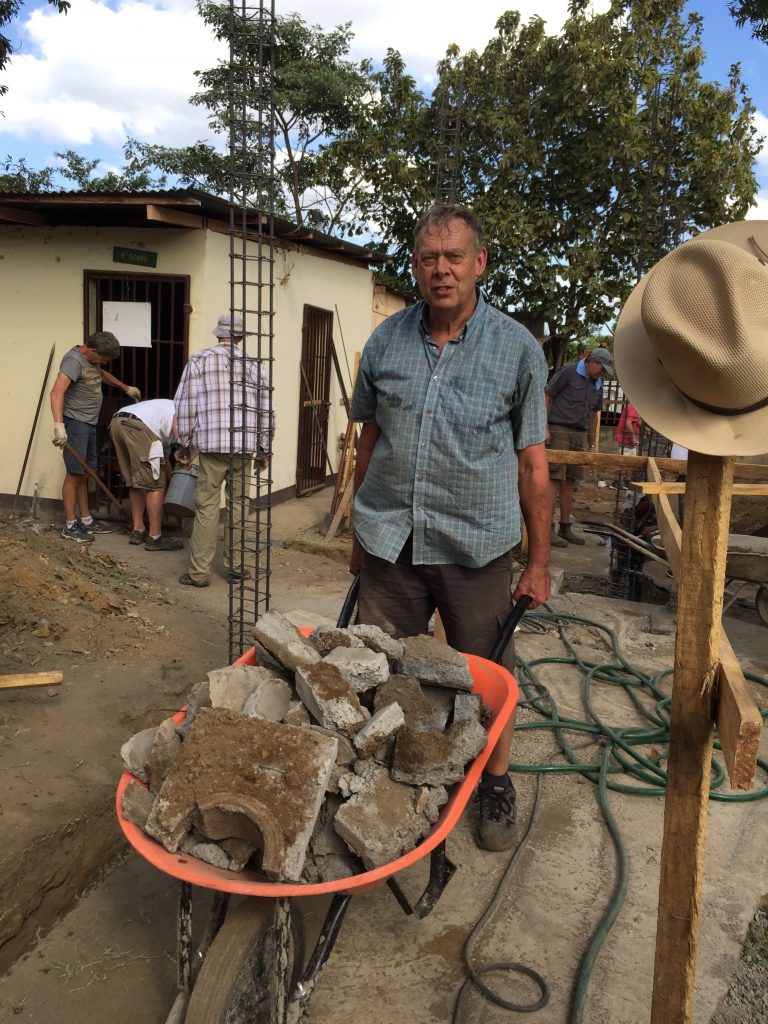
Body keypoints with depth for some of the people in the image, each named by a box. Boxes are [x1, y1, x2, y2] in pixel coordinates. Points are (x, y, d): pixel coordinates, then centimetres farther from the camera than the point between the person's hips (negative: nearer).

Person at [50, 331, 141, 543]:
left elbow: (102, 374, 36)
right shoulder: (74, 360, -18)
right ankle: (70, 526, -2)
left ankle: (86, 521, 19)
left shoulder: (91, 359, 11)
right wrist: (59, 425, -43)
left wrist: (127, 388, 40)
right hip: (75, 424, -9)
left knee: (84, 474, 12)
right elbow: (56, 392, -31)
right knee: (74, 474, -7)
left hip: (89, 424, 9)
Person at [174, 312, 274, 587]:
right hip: (245, 445, 2)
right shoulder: (253, 364, 9)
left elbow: (184, 405, 1)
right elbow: (266, 410, 8)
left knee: (207, 507, 1)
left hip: (212, 444, -2)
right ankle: (236, 566, 17)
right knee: (238, 505, 11)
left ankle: (199, 571, 3)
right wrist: (264, 448, 16)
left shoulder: (199, 360, 4)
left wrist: (184, 441, 12)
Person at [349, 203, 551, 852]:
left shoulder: (518, 348, -3)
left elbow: (532, 462, -2)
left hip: (477, 548, -2)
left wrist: (539, 561, -2)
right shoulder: (385, 342, 4)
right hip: (390, 543, 3)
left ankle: (495, 786, 36)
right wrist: (360, 531, 14)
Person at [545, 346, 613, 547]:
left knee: (569, 483, 8)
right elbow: (546, 397, -6)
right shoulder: (568, 372, -5)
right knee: (555, 481, -9)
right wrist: (545, 429, -13)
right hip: (559, 432, -7)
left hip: (580, 436, 7)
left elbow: (594, 415, 22)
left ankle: (565, 528, 13)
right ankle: (547, 529, -8)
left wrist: (592, 444, 20)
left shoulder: (596, 384, 16)